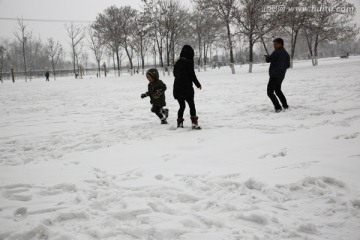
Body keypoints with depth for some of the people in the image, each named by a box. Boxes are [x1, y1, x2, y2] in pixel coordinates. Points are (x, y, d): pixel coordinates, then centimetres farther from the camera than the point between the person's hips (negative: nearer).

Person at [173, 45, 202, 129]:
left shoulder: (178, 62, 9)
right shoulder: (189, 62, -10)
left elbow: (175, 74, 18)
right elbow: (192, 75, -10)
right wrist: (198, 84, 3)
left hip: (177, 88, 6)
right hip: (187, 88, -6)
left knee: (181, 106, 16)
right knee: (192, 105, 0)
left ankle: (180, 123, 15)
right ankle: (194, 123, -9)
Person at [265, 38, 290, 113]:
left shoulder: (276, 52, -16)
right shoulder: (286, 53, 11)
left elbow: (268, 60, -14)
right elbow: (288, 65, 16)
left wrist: (267, 56, 8)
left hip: (274, 75, -9)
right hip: (281, 75, 9)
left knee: (270, 92, -6)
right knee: (278, 90, 27)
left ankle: (278, 107, -13)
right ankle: (285, 105, 30)